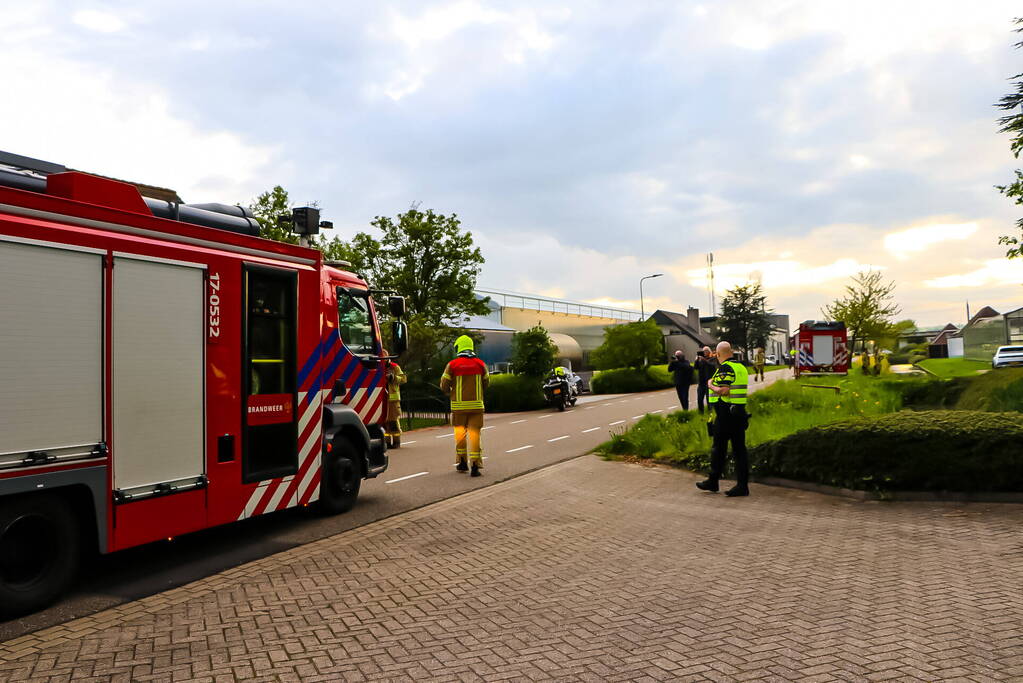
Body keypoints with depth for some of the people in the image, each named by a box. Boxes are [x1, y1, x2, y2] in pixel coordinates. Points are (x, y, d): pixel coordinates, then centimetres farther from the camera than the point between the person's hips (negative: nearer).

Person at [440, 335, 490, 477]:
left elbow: (444, 386, -1)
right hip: (476, 404, 1)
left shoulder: (452, 365, -5)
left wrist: (450, 393, 20)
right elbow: (486, 383, 12)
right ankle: (475, 464, -3)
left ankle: (462, 462, 20)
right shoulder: (480, 364, 2)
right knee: (474, 432, 3)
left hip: (458, 404, -1)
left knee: (460, 431, 16)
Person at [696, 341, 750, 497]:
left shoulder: (725, 368, -13)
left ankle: (713, 482, 12)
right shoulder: (742, 367, 13)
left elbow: (723, 391, -22)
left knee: (719, 448, 3)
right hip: (740, 412, 8)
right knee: (739, 449, 6)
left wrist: (711, 385, -6)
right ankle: (742, 485, 6)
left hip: (725, 413, -8)